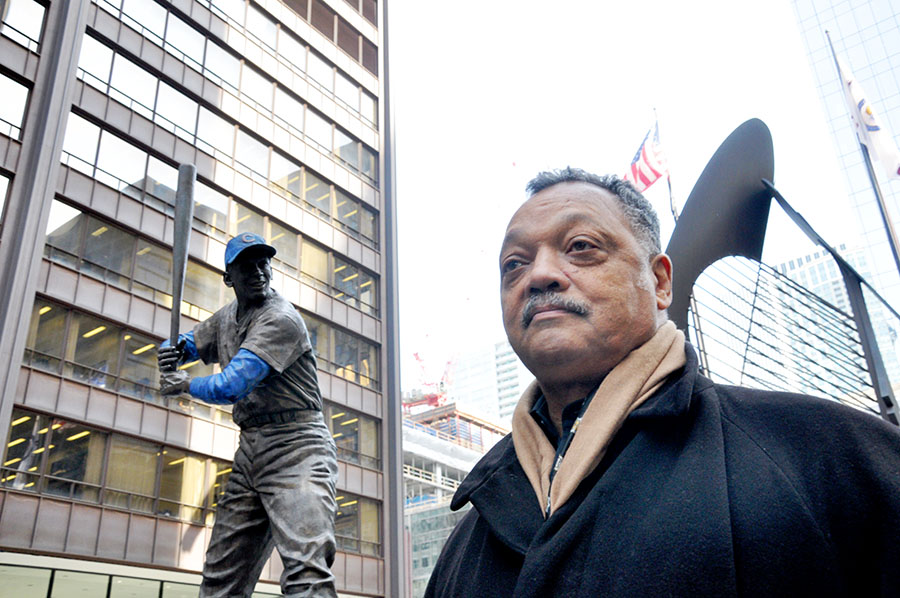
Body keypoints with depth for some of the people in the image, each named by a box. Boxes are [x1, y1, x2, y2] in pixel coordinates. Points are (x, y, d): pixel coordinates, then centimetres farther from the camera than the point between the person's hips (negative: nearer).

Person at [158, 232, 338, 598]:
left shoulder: (281, 319, -12)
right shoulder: (227, 317, 16)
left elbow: (231, 387, -21)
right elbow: (188, 345, 31)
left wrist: (186, 385, 0)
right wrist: (172, 351, 5)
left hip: (295, 448, -8)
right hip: (249, 451, 9)